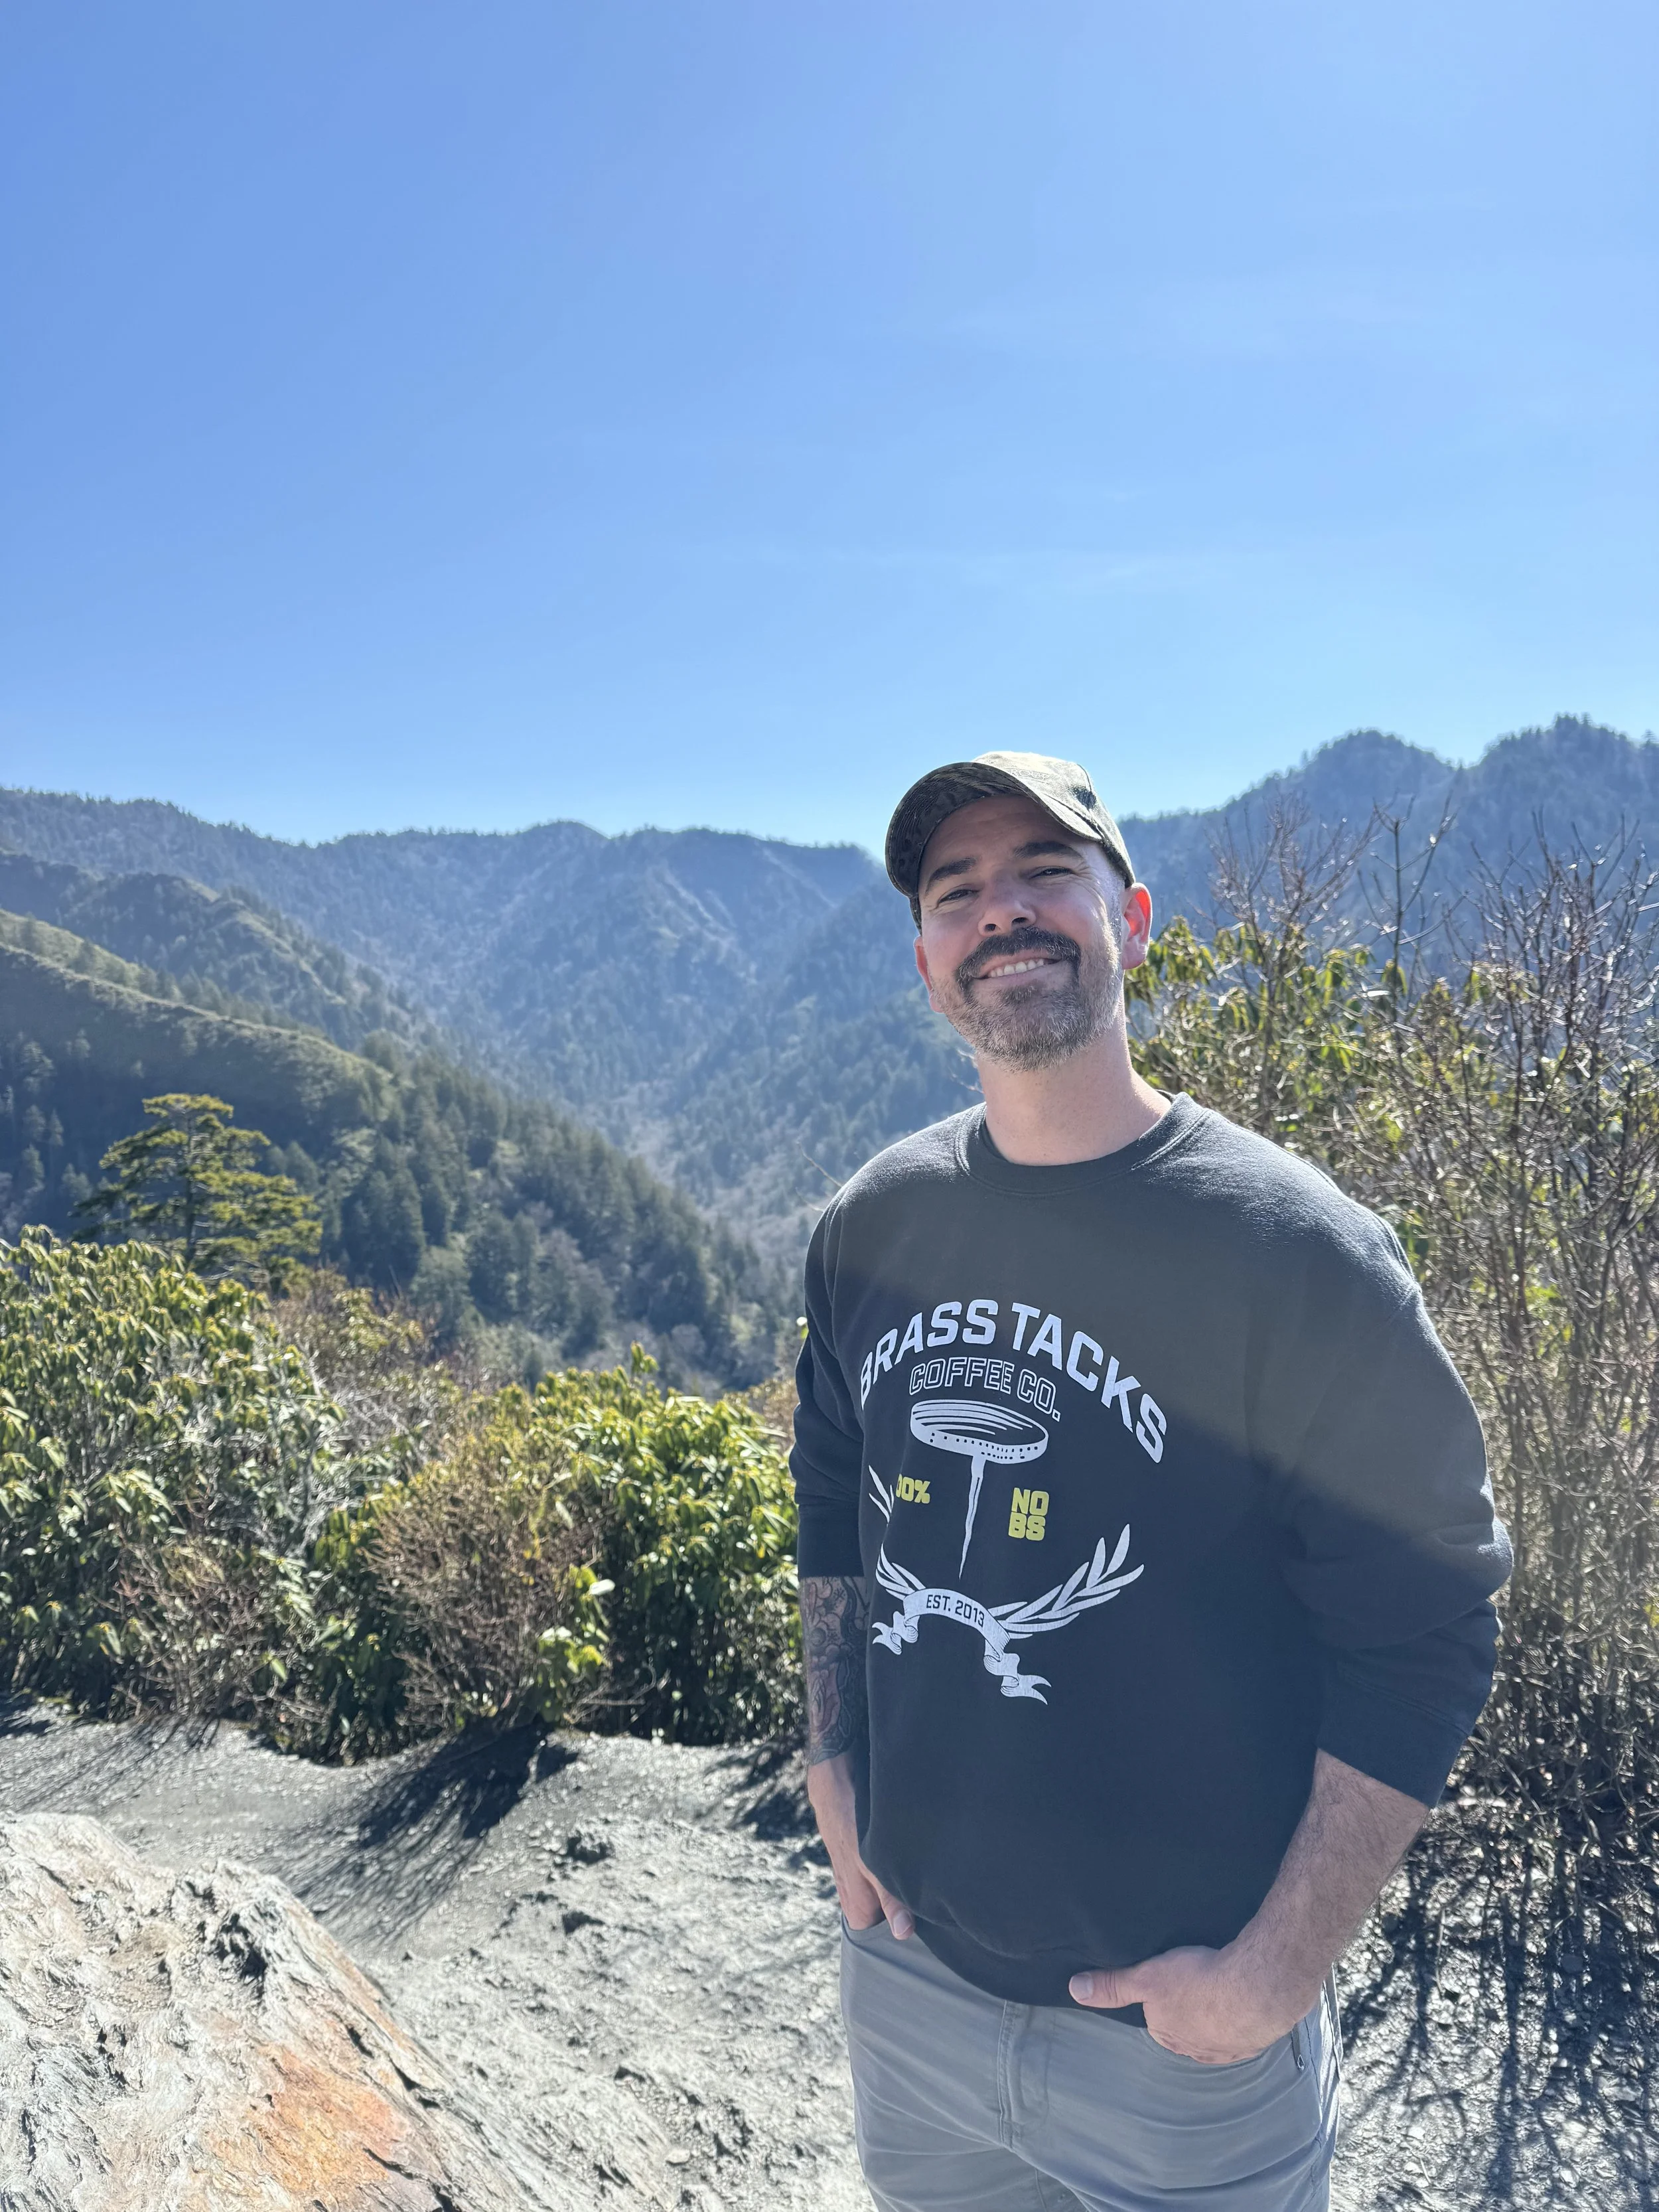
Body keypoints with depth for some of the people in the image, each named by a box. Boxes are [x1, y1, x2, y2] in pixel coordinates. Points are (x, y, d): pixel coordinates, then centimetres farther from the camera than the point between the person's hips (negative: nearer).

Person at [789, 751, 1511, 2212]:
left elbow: (1423, 1636, -15)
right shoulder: (874, 1226, -4)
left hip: (1189, 2033, -4)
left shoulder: (1295, 1248, -18)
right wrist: (831, 1765, 6)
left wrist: (1278, 1973, -15)